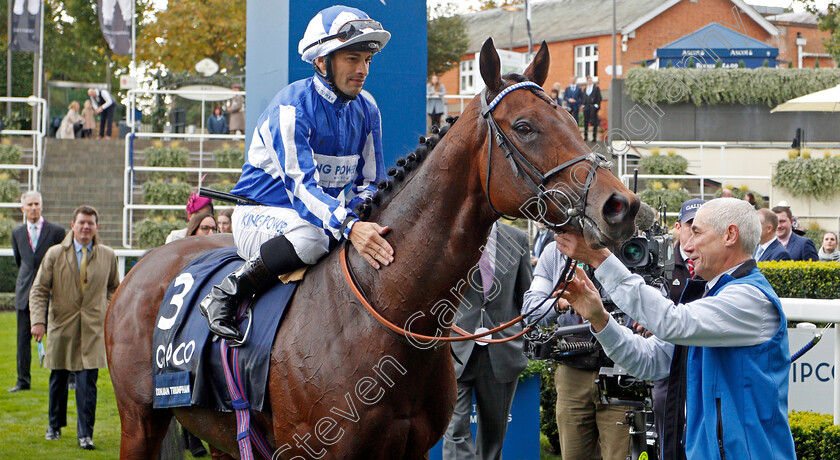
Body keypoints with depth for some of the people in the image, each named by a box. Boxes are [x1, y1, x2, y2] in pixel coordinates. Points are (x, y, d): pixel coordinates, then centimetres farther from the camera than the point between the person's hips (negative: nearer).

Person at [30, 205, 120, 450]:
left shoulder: (107, 256, 5)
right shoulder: (55, 254, 1)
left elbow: (114, 288, 19)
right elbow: (39, 290, 1)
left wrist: (108, 313, 5)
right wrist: (38, 320, -11)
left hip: (93, 328, 0)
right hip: (62, 325, 0)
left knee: (87, 382, -8)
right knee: (58, 379, 11)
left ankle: (85, 434, -3)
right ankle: (55, 425, 31)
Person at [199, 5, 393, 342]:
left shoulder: (365, 112, 3)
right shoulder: (291, 107, -19)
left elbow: (371, 184, 7)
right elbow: (300, 184, -31)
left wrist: (369, 217, -19)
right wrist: (348, 226, -48)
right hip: (260, 215, -6)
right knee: (312, 236, -40)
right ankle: (226, 295, -26)